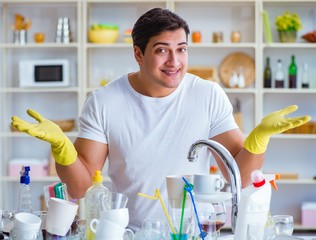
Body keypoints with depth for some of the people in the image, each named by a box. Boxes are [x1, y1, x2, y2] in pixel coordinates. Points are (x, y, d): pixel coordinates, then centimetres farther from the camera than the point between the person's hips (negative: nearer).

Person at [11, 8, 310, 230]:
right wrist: (59, 143, -19)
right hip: (124, 233, -1)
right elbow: (81, 187, -3)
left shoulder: (209, 96, -3)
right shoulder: (103, 102, -4)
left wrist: (260, 135, -18)